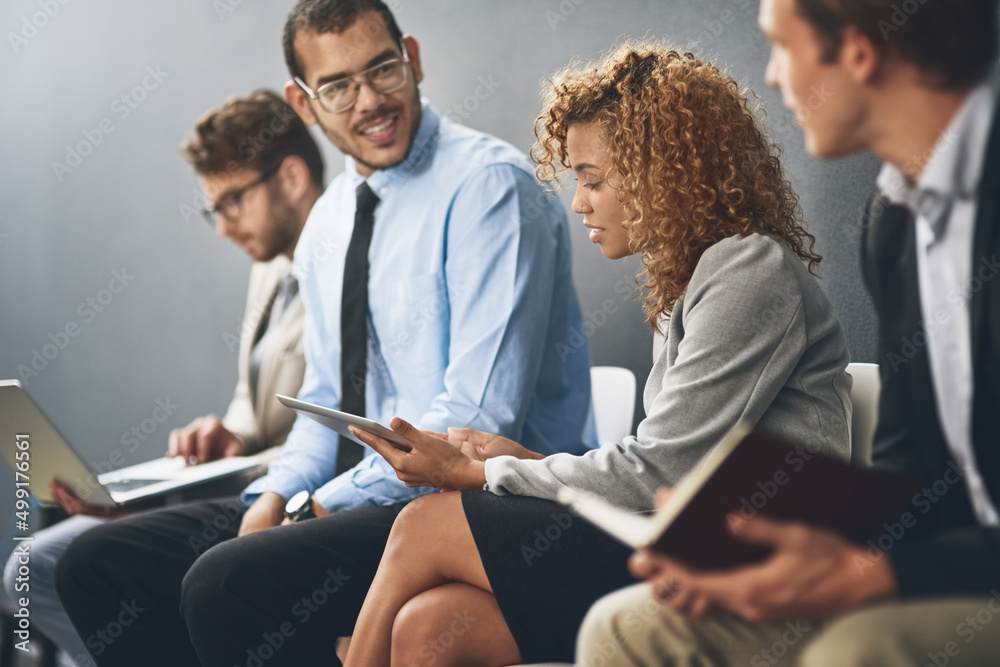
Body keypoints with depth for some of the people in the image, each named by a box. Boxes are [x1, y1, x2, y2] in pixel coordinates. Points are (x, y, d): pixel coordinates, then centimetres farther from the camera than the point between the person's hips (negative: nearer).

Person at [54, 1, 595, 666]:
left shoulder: (488, 183, -13)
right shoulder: (328, 224, 14)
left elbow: (479, 417, -20)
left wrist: (324, 506, -16)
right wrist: (278, 496, -1)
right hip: (365, 493, 8)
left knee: (227, 581, -31)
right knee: (98, 564, 0)